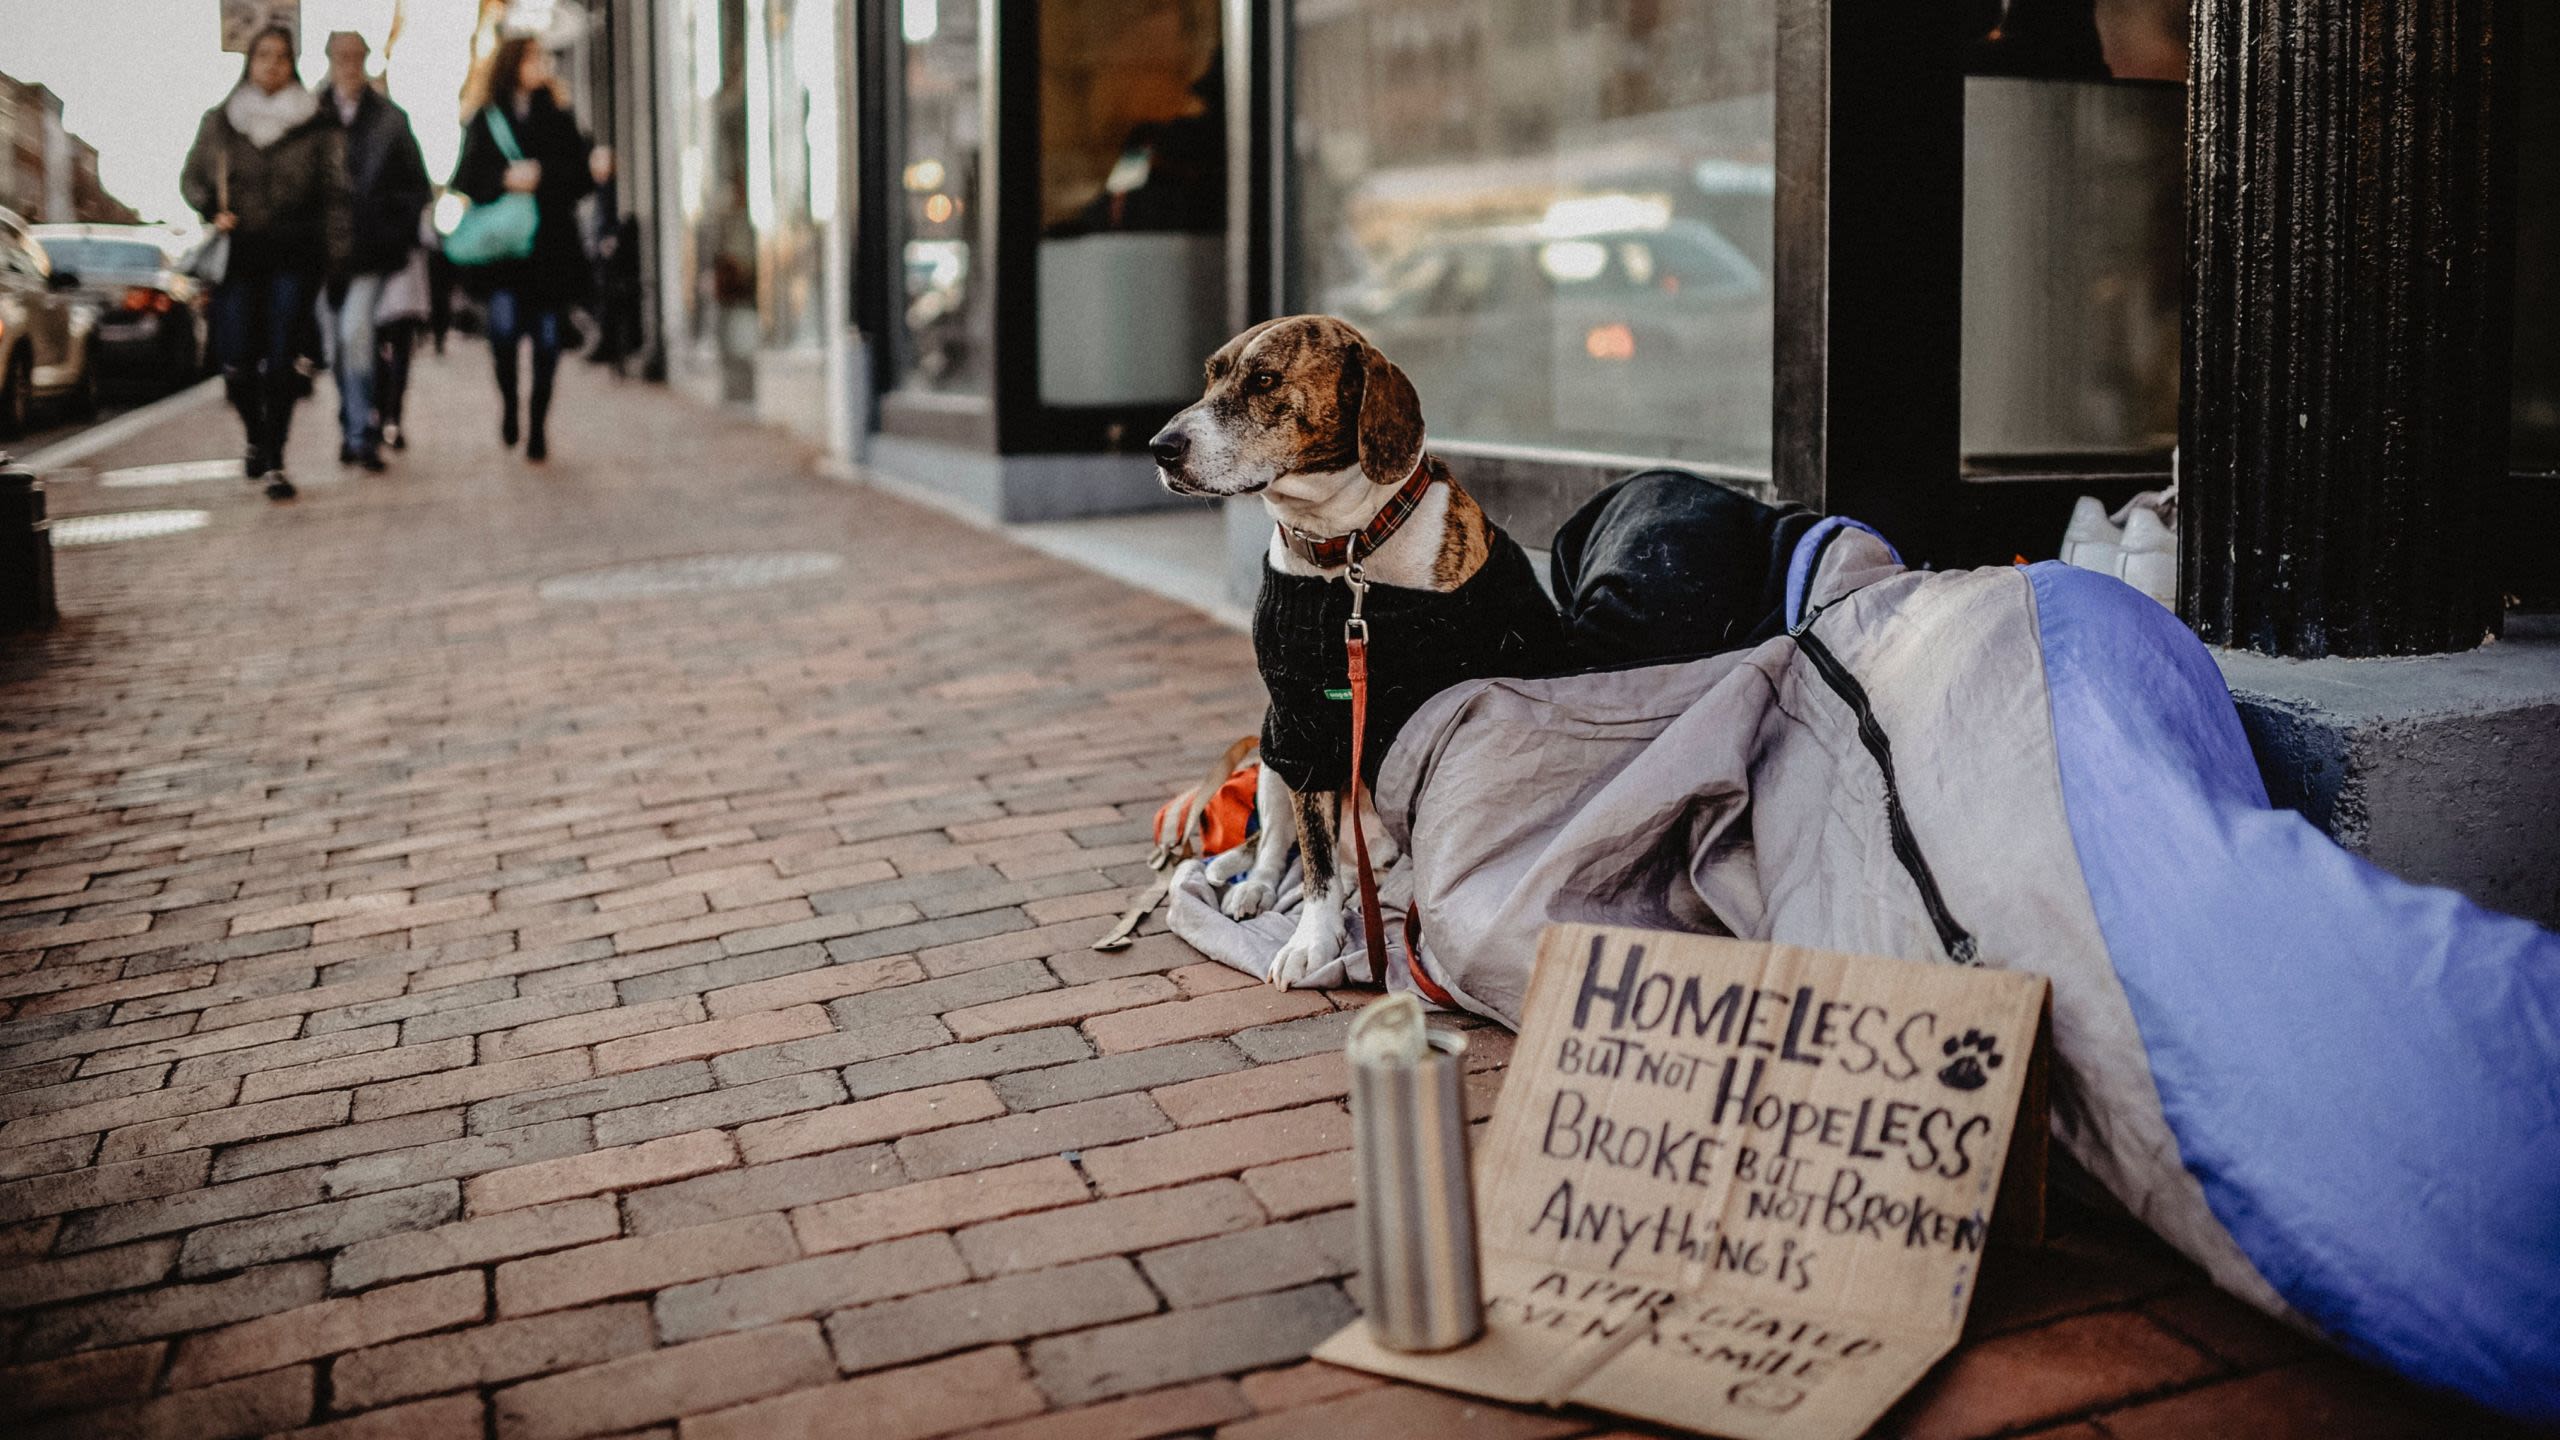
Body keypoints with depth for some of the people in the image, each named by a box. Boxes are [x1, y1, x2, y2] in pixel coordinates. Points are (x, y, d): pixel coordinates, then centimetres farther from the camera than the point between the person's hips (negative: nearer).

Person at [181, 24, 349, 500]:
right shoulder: (220, 121, 10)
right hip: (238, 255, 2)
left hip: (293, 256, -2)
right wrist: (213, 211, -3)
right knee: (237, 366, -3)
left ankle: (274, 463, 2)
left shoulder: (316, 125, 4)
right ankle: (257, 438, 26)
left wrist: (336, 254, -2)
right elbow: (191, 177, 16)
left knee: (280, 362, -7)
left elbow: (335, 193, 4)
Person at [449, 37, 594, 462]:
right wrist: (505, 179, -14)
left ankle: (537, 426, 13)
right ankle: (508, 401, 5)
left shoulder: (559, 119, 13)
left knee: (547, 338, 1)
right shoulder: (486, 121, 8)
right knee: (504, 321, -20)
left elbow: (582, 179, 5)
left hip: (552, 242, 2)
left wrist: (542, 177, -11)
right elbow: (466, 180, 2)